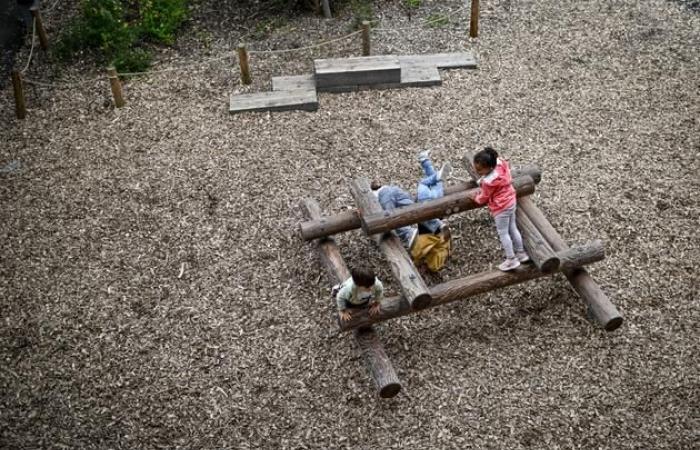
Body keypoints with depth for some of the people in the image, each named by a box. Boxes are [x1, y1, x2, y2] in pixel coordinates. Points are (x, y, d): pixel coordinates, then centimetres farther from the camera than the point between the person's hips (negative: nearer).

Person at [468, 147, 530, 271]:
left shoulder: (489, 182, -33)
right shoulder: (500, 163, -11)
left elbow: (483, 198, -15)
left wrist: (475, 197, 8)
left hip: (501, 208, -9)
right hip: (511, 201, 9)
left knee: (503, 234, 7)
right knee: (512, 229, 21)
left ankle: (511, 260, 15)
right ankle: (521, 253, 33)